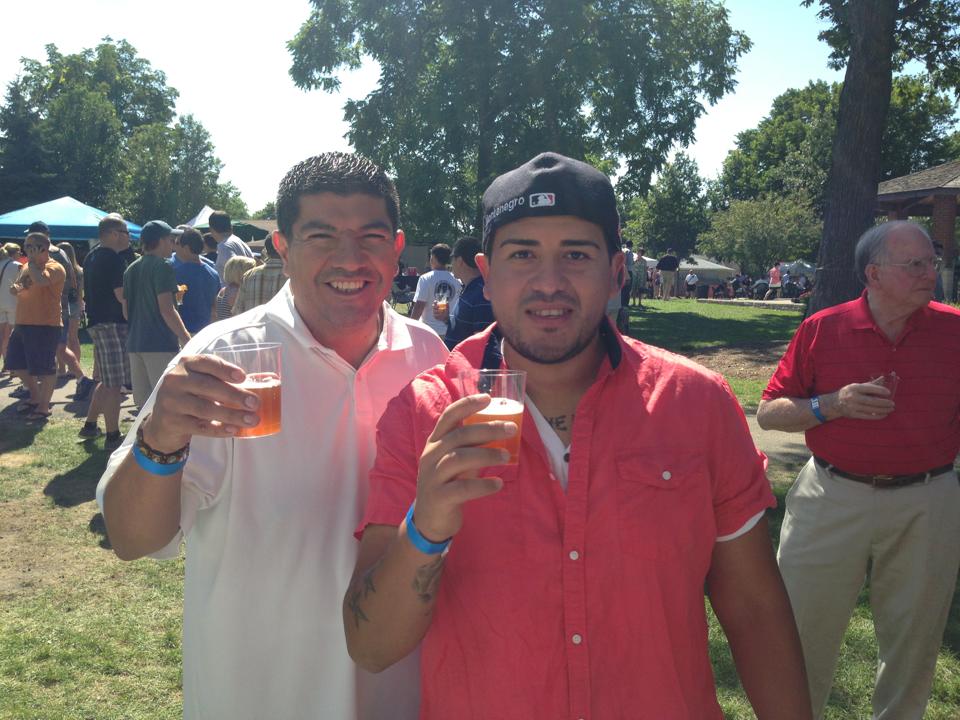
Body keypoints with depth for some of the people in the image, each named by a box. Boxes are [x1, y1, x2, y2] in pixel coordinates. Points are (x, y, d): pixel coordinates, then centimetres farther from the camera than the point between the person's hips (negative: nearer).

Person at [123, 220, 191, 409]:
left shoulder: (131, 270, 16)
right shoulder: (162, 266, -9)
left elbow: (126, 310, 18)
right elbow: (166, 309, -16)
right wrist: (186, 339, -13)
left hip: (135, 343, 8)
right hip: (161, 344, -8)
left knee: (144, 403, 12)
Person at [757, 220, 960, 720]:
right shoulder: (822, 329, -5)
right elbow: (768, 414, -3)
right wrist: (832, 405, -17)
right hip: (832, 501, -1)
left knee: (914, 640, 16)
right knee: (804, 629, 8)